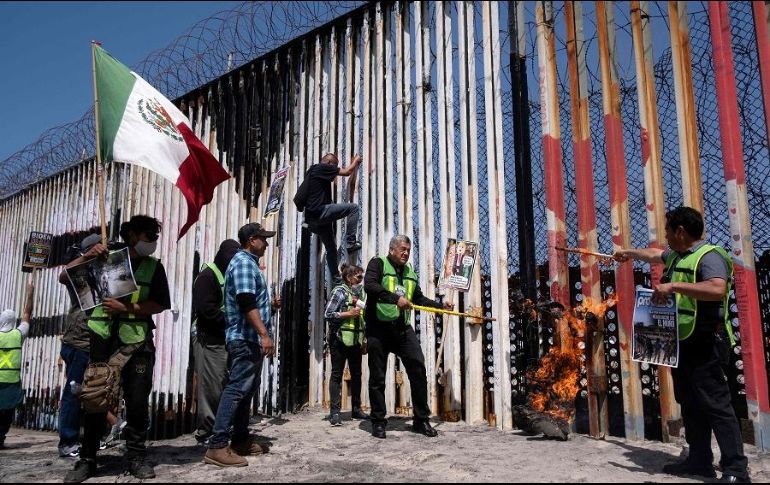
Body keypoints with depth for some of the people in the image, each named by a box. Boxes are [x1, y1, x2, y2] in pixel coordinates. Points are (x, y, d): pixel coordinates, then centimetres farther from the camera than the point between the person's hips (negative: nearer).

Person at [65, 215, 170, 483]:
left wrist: (125, 307, -13)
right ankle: (87, 458, 15)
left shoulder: (154, 267, 8)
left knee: (137, 400, 0)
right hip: (101, 339, 0)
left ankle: (137, 456, 12)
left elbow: (159, 304, -1)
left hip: (136, 341, 0)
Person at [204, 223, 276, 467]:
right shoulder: (243, 262, -11)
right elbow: (246, 303, -22)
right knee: (237, 389, -12)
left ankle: (240, 440, 22)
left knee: (247, 389, 14)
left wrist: (268, 303, 40)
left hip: (251, 339, 11)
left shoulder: (249, 263, 19)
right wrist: (264, 334, -26)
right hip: (246, 338, -11)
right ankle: (217, 446, -11)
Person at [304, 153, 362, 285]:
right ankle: (351, 242, -10)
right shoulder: (322, 167, -3)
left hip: (312, 217, 10)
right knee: (353, 207, -9)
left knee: (331, 247, 16)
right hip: (319, 212, -10)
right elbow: (346, 172, -1)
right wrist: (356, 160, 15)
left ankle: (335, 279, 20)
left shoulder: (312, 170, 24)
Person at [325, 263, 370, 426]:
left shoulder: (360, 292, 12)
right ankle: (335, 411, 1)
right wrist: (348, 313, -17)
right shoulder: (340, 292, -7)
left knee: (356, 374, 11)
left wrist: (364, 339, 17)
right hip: (340, 339, -7)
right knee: (337, 375, -2)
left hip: (355, 340, 7)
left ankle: (356, 409, 21)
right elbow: (328, 314, -13)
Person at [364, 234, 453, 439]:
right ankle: (378, 422, 15)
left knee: (418, 368, -3)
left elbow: (419, 298, 25)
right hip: (379, 328, -5)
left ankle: (421, 420, 8)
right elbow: (369, 285, -18)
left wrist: (441, 305, 12)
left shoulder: (409, 272, 20)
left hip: (403, 328, 5)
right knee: (377, 376, 2)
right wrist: (396, 299, -25)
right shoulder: (378, 263, -1)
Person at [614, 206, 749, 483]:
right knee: (690, 404, 12)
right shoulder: (676, 256, 16)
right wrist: (630, 253, 53)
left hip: (704, 344, -10)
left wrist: (673, 286, -32)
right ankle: (699, 461, 20)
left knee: (716, 404, -10)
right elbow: (654, 255, 39)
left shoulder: (709, 256, -14)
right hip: (680, 343, 10)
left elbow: (718, 290, -33)